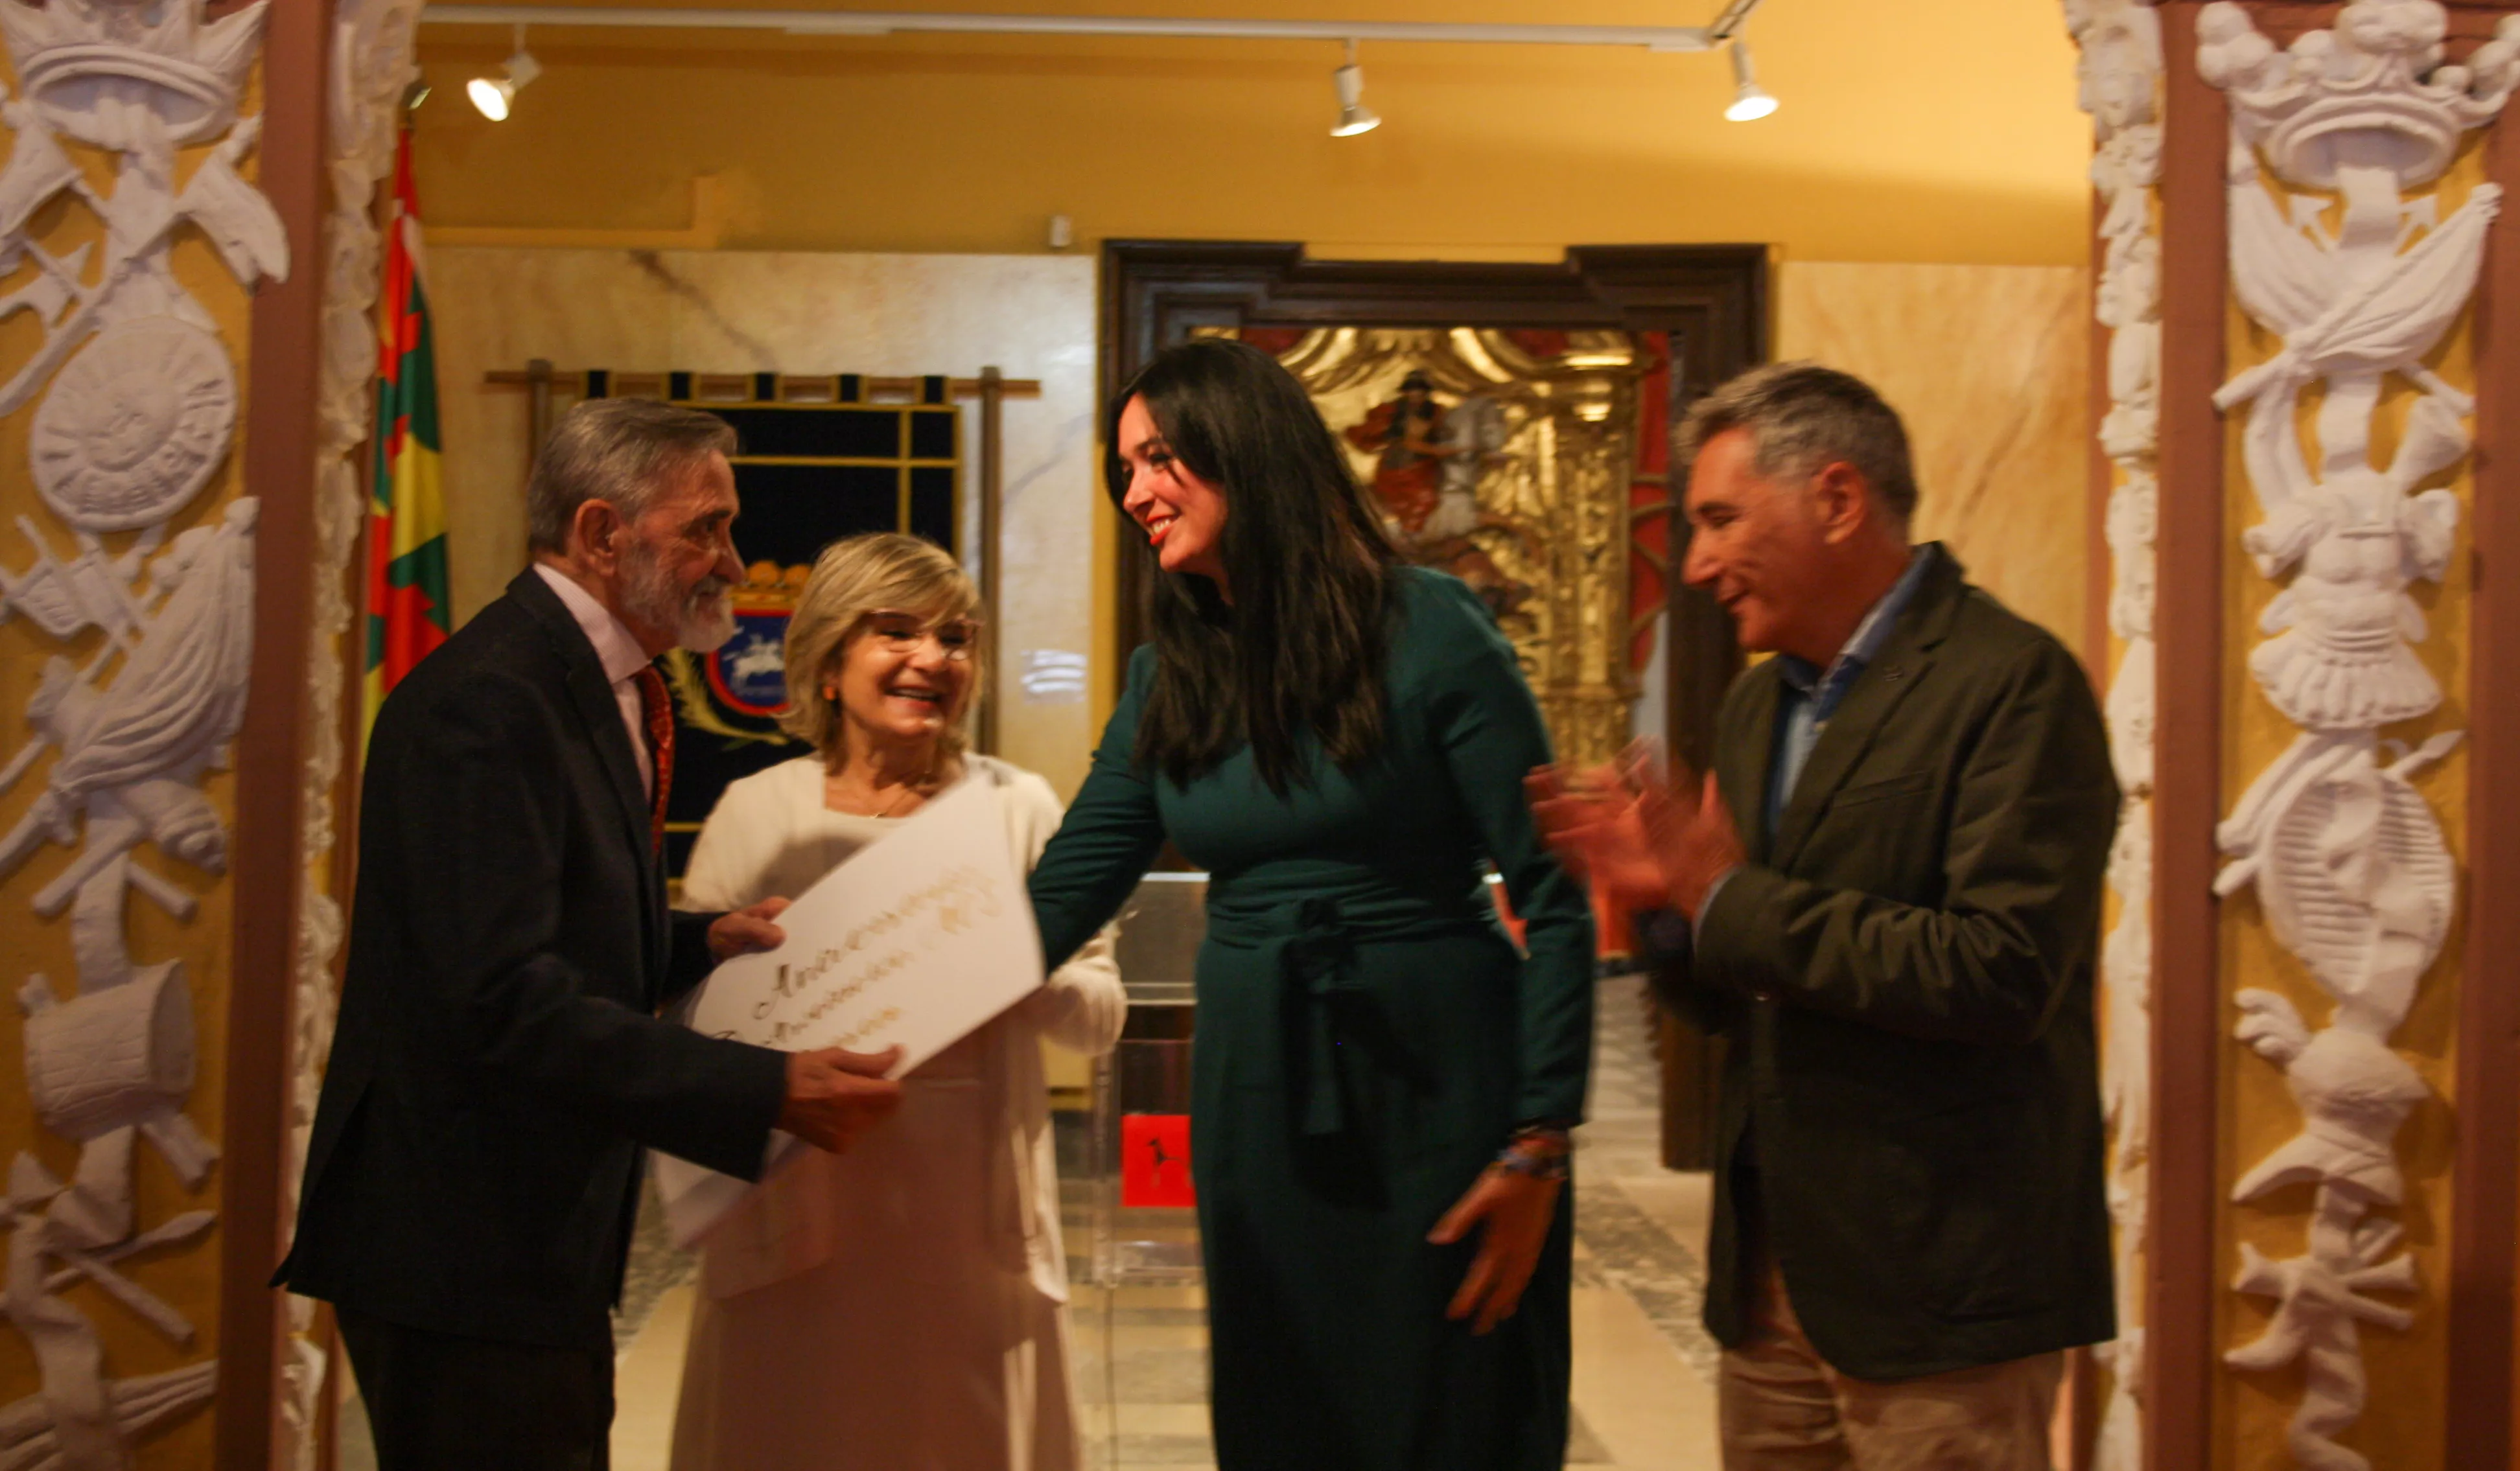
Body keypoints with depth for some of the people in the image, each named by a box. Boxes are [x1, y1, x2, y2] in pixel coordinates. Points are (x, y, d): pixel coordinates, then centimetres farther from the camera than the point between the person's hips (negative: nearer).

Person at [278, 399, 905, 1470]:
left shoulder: (589, 685, 12)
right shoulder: (487, 700, -20)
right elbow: (508, 1002, -28)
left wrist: (699, 943, 5)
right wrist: (771, 1091, -29)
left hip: (535, 1235, 10)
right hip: (464, 1255, -10)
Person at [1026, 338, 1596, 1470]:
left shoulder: (1427, 632, -11)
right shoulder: (1169, 678, 5)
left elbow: (1554, 899, -11)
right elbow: (1061, 896, 1)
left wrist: (1538, 1147, -14)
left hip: (1434, 1089, -5)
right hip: (1255, 1102, 5)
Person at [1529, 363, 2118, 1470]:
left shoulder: (2012, 683, -13)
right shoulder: (1757, 703, 12)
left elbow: (2003, 972, -24)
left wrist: (1733, 896, -18)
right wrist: (1668, 899, -6)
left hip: (1935, 1287, -7)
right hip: (1770, 1273, 7)